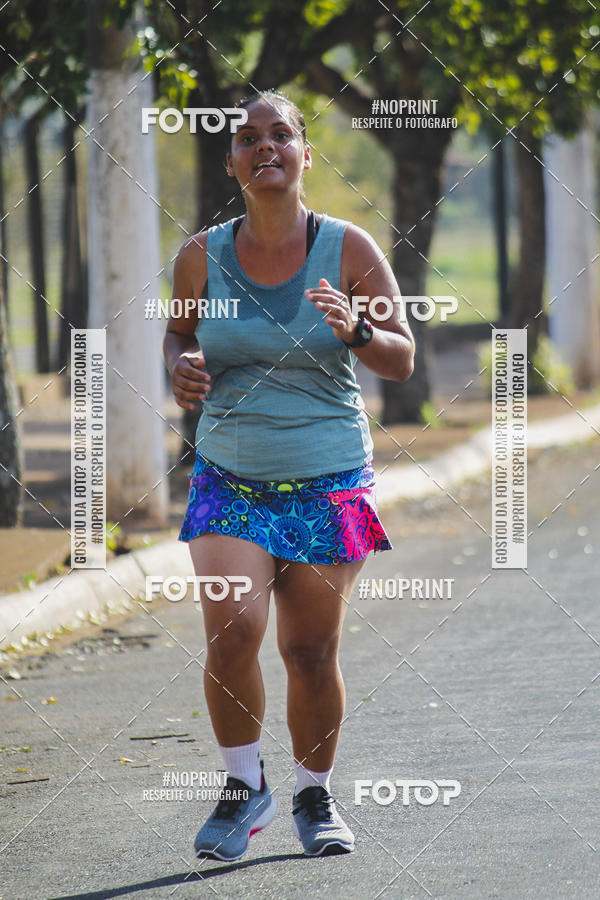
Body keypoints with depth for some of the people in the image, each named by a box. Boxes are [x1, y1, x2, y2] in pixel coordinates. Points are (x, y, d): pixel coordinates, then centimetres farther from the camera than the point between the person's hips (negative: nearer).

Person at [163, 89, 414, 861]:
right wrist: (181, 366, -7)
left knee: (312, 651, 1)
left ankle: (315, 797, 23)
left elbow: (402, 359, -3)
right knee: (230, 635, -14)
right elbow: (178, 333, 16)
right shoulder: (201, 258, -1)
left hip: (330, 483, -1)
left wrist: (354, 331, -23)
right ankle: (244, 787, 7)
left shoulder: (349, 250, -5)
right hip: (229, 479, 1)